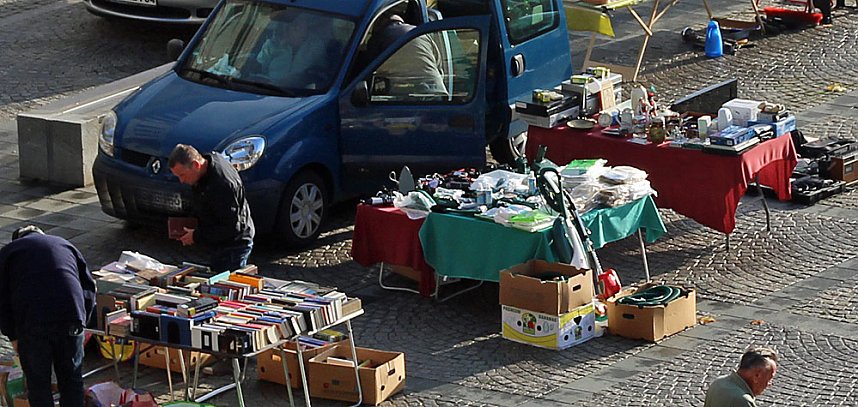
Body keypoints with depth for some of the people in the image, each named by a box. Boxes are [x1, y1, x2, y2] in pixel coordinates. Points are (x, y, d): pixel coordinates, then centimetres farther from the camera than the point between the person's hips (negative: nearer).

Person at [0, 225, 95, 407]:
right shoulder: (65, 245, 26)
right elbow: (89, 287, 20)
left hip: (31, 324, -2)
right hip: (71, 319, 2)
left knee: (37, 381, 11)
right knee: (71, 377, 17)